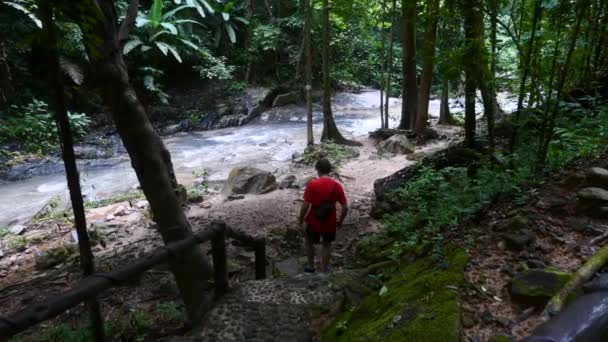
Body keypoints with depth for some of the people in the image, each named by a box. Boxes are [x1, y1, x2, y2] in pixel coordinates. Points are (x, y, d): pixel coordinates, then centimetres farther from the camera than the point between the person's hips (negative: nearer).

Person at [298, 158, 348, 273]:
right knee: (327, 245, 23)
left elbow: (305, 206, -17)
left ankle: (311, 267, 36)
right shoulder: (337, 186, -9)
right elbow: (345, 208, -8)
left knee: (309, 242, 25)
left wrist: (301, 219, -1)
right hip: (330, 223, 2)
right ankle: (323, 271, 31)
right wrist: (340, 221, 8)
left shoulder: (312, 184, -16)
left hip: (313, 222, -1)